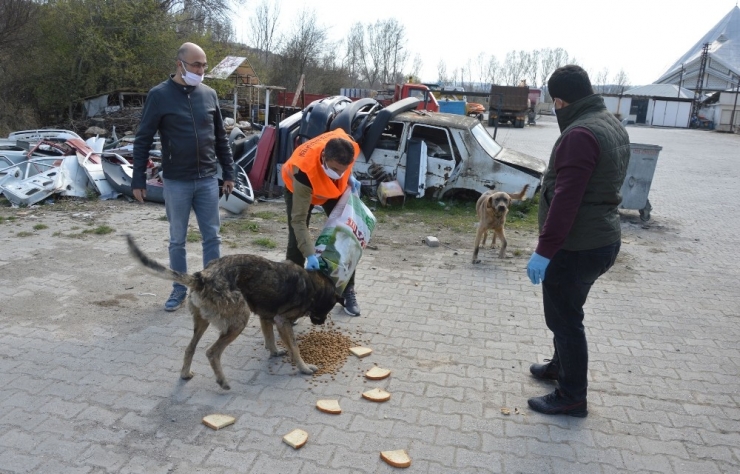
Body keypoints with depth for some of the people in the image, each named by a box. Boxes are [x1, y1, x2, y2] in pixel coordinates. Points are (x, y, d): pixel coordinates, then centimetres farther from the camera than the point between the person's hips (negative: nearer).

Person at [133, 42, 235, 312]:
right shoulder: (160, 95, -5)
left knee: (212, 237, 8)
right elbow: (143, 140, -4)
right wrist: (138, 180, -6)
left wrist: (228, 172, 11)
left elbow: (221, 137, 12)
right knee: (177, 240, 9)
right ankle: (180, 290, 23)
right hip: (176, 182, -3)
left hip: (208, 180, 3)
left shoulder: (209, 94, 6)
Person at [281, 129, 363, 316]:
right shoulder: (305, 172, -46)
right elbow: (298, 220, -41)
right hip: (298, 186, -4)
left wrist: (349, 177, -14)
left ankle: (347, 291, 14)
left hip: (335, 187, 4)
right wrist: (310, 255, -47)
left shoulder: (349, 146, -36)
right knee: (296, 242, -10)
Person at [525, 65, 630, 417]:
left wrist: (544, 250, -24)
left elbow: (565, 198, -27)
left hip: (576, 247, -10)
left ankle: (572, 397, 17)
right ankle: (561, 365, 43)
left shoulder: (580, 133, -21)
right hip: (602, 240, 10)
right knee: (567, 313, 24)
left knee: (565, 319, 3)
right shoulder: (613, 126, 11)